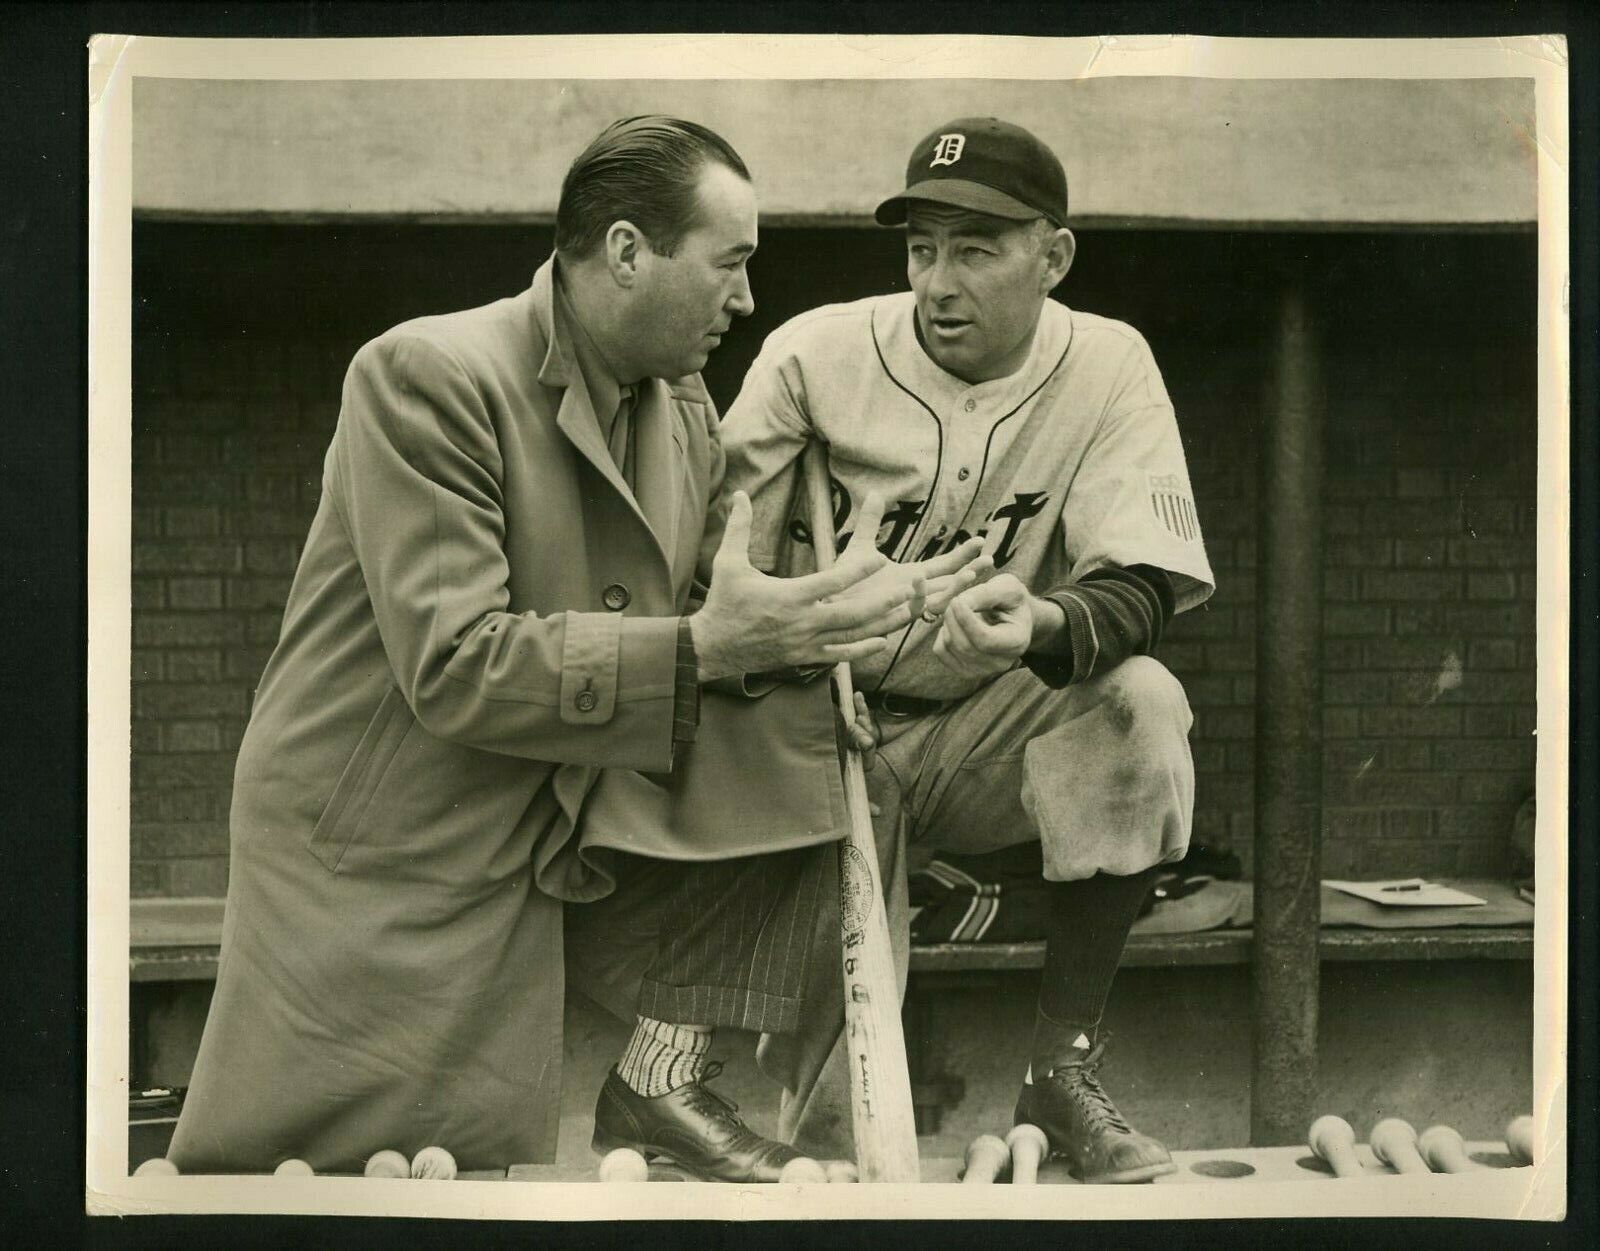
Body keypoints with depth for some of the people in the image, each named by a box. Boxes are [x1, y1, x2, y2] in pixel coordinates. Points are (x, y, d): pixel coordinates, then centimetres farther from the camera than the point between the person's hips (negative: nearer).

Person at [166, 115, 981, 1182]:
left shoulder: (686, 411, 6)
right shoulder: (428, 375, -17)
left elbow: (711, 624, 9)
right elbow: (455, 667, -25)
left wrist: (842, 614, -11)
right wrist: (703, 648, -30)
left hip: (565, 843, 7)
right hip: (377, 863, -6)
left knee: (793, 719, -10)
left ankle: (662, 1080, -5)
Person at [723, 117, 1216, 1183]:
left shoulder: (1106, 367, -5)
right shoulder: (813, 354, -8)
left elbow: (1145, 586, -16)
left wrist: (1044, 629, -39)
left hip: (985, 732, 1)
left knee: (1141, 703, -30)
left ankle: (1065, 1070, -17)